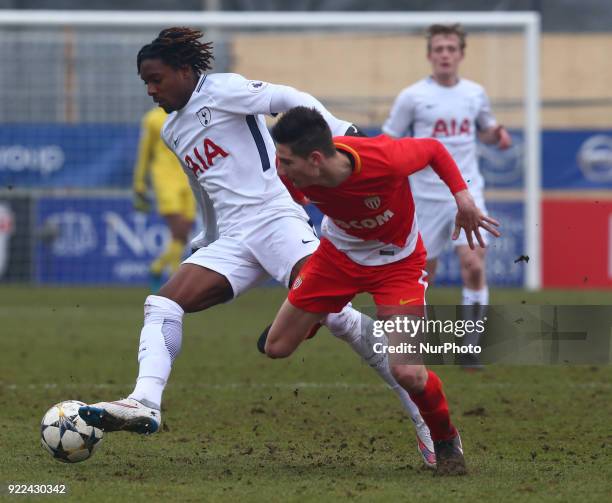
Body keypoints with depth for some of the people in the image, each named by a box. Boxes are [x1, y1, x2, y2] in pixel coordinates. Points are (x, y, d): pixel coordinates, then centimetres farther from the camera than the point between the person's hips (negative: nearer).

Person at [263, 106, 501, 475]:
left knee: (407, 372, -18)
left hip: (397, 261, -4)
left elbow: (433, 149, -16)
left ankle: (447, 441, 12)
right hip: (338, 254, 4)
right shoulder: (295, 175, -26)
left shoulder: (384, 160, -38)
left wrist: (462, 196, -23)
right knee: (277, 348, 4)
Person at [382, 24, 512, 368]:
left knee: (474, 265, -16)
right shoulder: (413, 97, -2)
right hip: (426, 196, -1)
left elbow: (485, 130, 23)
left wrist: (497, 134, 1)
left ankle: (471, 348, -8)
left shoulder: (475, 94, 7)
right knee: (424, 272, 5)